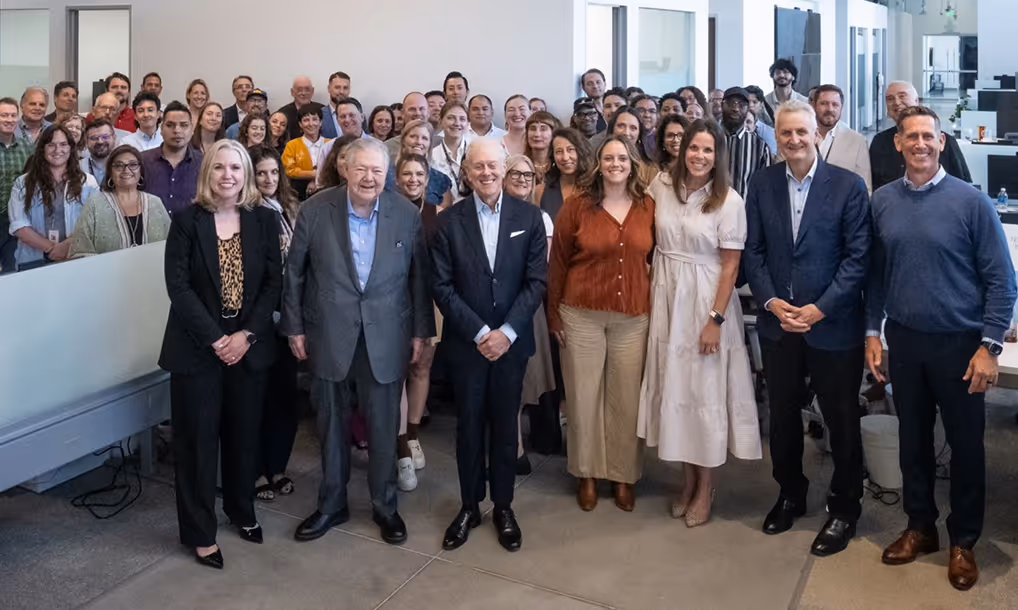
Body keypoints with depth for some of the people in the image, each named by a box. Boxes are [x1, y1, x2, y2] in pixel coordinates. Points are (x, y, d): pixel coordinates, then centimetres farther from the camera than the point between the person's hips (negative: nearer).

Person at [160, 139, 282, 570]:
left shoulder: (264, 220, 2)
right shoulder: (186, 221, -4)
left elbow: (274, 282, -1)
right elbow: (178, 287, -9)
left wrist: (246, 334, -11)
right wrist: (215, 339, -15)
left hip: (250, 345, 2)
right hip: (198, 347, -2)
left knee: (244, 433, 12)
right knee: (197, 439, 4)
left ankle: (242, 510, 33)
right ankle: (199, 531, 18)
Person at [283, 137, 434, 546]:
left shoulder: (407, 215, -4)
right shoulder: (315, 210, -6)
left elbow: (418, 277, 3)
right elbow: (294, 273, 1)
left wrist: (421, 331, 2)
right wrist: (294, 327, 2)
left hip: (386, 338, 0)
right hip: (330, 335, 0)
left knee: (384, 427, 9)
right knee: (332, 424, 14)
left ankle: (385, 505, 28)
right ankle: (331, 504, 32)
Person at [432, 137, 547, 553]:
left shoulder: (529, 217, -1)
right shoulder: (449, 221, -3)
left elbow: (536, 281, -4)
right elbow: (442, 286, -5)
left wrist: (507, 332, -12)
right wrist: (479, 332, -13)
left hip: (512, 341, 0)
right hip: (466, 341, 0)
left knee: (505, 425, 10)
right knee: (469, 426, 10)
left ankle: (503, 507, 26)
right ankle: (469, 506, 26)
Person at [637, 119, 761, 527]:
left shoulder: (729, 201, -9)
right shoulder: (661, 185, 2)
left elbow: (730, 265, -10)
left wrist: (716, 319, -14)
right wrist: (652, 288, 12)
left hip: (706, 301, -4)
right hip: (666, 297, 4)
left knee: (706, 388, 3)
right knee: (674, 385, 10)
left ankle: (706, 487, 18)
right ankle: (687, 478, 26)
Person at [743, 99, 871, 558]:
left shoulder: (848, 185, -7)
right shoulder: (762, 184, 2)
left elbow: (857, 256, -8)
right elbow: (753, 250, 3)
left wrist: (820, 308, -16)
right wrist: (770, 301, -9)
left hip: (833, 326, -3)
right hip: (777, 324, 3)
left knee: (842, 420, 10)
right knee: (783, 416, 16)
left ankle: (843, 510, 28)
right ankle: (790, 494, 37)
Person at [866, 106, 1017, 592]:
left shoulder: (971, 201, -9)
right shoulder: (882, 201, 1)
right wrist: (872, 332, 3)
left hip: (959, 345, -3)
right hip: (904, 341, 3)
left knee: (965, 445, 9)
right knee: (913, 439, 15)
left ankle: (963, 542, 26)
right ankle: (919, 527, 32)